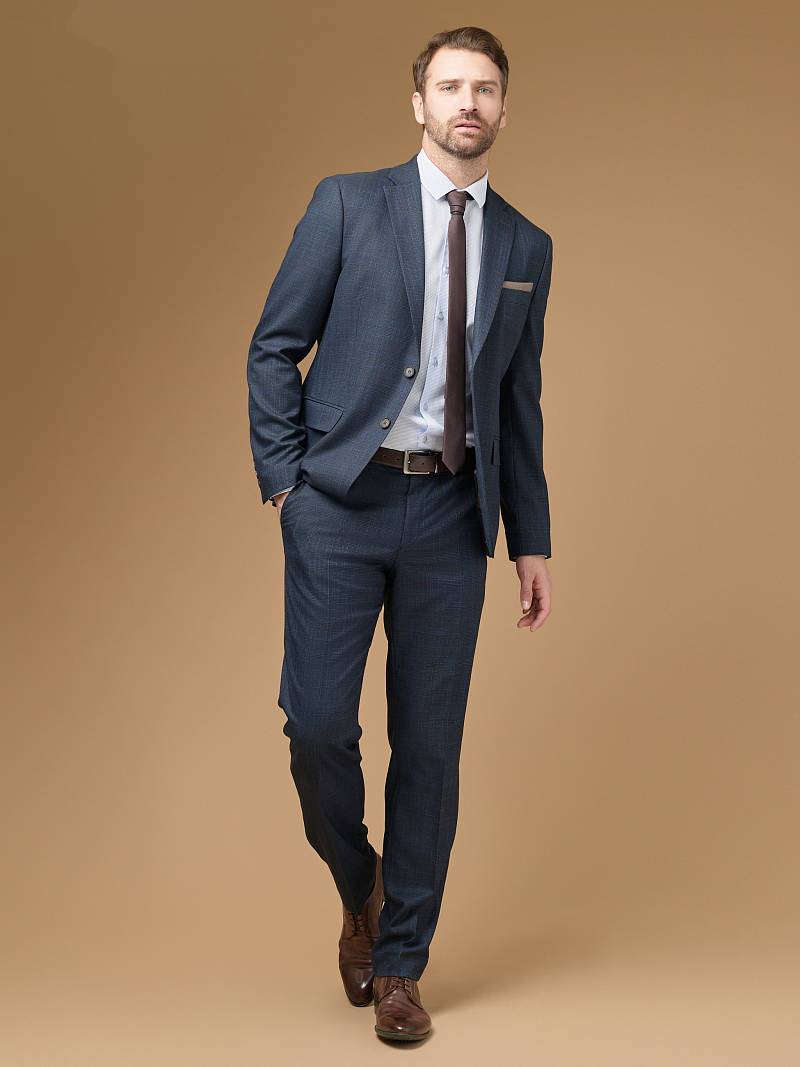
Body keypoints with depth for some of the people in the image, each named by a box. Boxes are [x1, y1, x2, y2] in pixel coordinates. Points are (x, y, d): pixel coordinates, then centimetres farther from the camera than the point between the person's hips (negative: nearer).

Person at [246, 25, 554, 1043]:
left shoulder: (526, 246, 13)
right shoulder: (348, 204, 3)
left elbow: (520, 401, 16)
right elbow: (274, 346, 3)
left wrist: (530, 538, 12)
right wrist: (284, 478, -5)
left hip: (451, 513, 2)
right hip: (341, 502, -2)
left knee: (430, 743, 3)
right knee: (318, 723, -7)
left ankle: (401, 963, 17)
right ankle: (360, 892, 23)